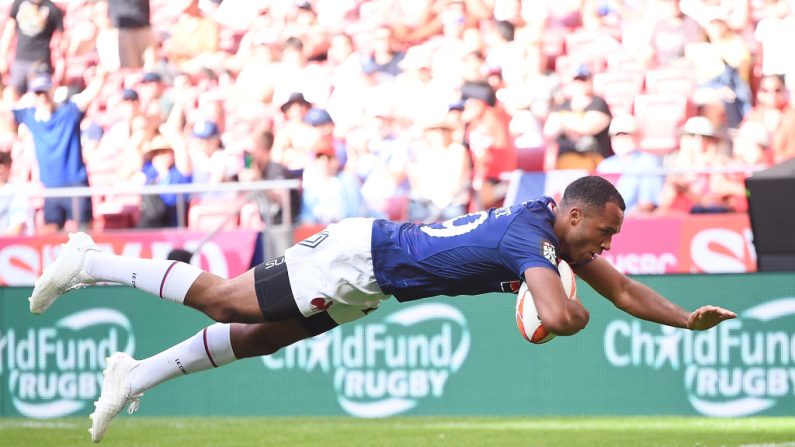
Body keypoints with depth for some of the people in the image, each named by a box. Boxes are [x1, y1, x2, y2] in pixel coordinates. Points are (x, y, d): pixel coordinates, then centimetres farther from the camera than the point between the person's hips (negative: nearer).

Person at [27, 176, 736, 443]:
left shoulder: (548, 221, 3)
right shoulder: (534, 241, -24)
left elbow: (620, 289, 15)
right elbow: (558, 317, -40)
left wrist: (688, 319, 10)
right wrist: (577, 315, -17)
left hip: (366, 261, 9)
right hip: (357, 262, -9)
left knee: (258, 335, 16)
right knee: (223, 300, 0)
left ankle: (135, 376, 24)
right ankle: (93, 264, 10)